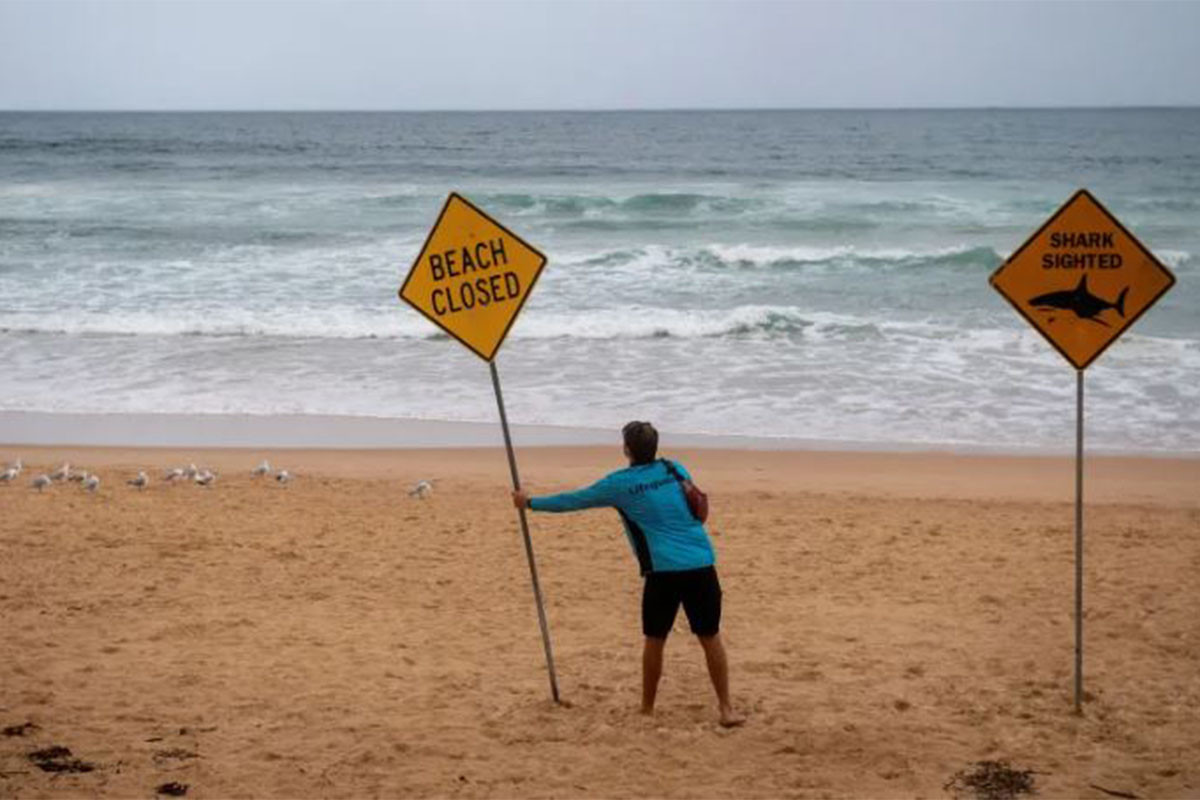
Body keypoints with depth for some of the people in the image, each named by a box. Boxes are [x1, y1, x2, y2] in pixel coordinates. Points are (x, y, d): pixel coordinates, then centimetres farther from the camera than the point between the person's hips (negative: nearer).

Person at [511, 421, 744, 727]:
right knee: (710, 637, 9)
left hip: (664, 569, -3)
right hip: (702, 564, 3)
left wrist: (530, 502, 25)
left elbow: (574, 500, 12)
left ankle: (647, 708, 21)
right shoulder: (675, 469, 13)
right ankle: (726, 709, 8)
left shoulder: (620, 483, 3)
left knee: (654, 640, 12)